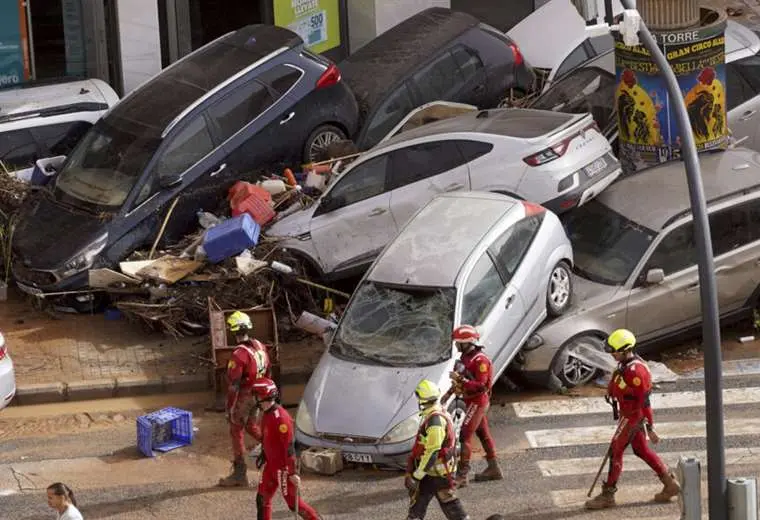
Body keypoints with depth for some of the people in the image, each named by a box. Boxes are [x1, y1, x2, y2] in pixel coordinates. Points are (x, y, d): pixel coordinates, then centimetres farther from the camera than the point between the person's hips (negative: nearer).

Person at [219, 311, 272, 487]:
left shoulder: (239, 355, -25)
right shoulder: (260, 346, -2)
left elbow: (233, 385, -23)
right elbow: (268, 372, 10)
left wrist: (228, 408, -15)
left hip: (243, 398, -7)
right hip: (258, 396, 7)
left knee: (237, 433, 6)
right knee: (251, 427, 27)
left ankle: (239, 474, 13)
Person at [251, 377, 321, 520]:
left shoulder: (281, 417, -26)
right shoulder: (266, 414, 3)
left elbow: (289, 446, -26)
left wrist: (293, 472, -26)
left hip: (283, 467, -9)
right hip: (270, 465, 9)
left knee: (293, 502, 2)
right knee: (262, 500, 12)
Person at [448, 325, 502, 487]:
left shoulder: (480, 360, -21)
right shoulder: (466, 357, 9)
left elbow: (481, 385, -27)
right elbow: (463, 379, 21)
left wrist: (461, 381, -30)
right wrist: (452, 389, 10)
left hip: (477, 402, -10)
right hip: (473, 402, 10)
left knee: (465, 437, -11)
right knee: (484, 434, 17)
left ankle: (461, 476, -11)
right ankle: (494, 469, 28)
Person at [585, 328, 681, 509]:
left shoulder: (636, 371, -27)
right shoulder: (626, 364, 4)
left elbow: (645, 401, -25)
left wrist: (650, 428, -22)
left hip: (633, 416, -10)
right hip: (629, 414, 10)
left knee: (615, 452, -2)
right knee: (641, 450, 17)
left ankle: (607, 495, 7)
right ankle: (670, 484, 25)